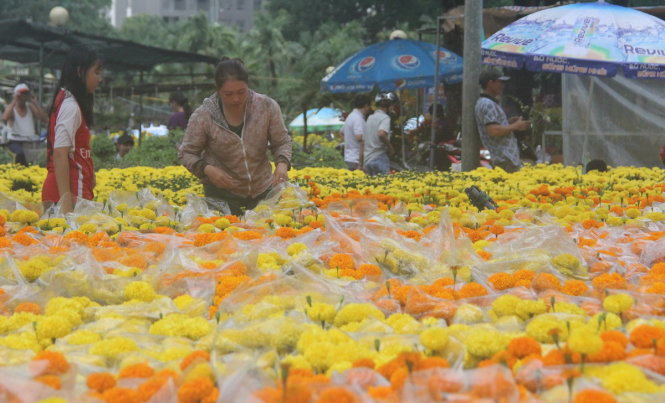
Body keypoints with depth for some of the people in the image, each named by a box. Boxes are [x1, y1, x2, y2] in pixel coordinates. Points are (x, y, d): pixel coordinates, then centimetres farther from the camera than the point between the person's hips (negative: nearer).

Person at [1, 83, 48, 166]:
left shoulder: (30, 107, 12)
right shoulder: (11, 108, 4)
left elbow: (45, 119, -2)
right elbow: (5, 118, -22)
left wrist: (35, 102, -5)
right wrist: (14, 100, -16)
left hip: (31, 140, 3)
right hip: (15, 141, -3)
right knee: (20, 153, -37)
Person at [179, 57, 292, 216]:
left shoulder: (267, 107, -11)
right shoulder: (202, 117, -15)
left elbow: (282, 142, 1)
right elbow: (187, 153, -3)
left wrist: (282, 164, -20)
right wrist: (207, 169, -22)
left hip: (262, 191, 2)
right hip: (222, 193, -2)